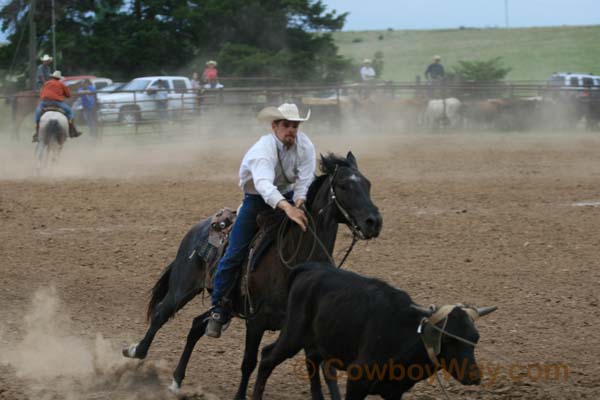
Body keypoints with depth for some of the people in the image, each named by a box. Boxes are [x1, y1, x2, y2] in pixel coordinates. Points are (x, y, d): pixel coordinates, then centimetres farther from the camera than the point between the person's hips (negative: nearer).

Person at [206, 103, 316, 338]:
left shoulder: (304, 144, -16)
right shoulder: (263, 150, -32)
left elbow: (305, 179, -17)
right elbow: (264, 184, -50)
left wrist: (299, 203, -37)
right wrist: (287, 208, -66)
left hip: (289, 198, 4)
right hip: (257, 199, -4)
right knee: (234, 254, -12)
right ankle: (218, 308, -1)